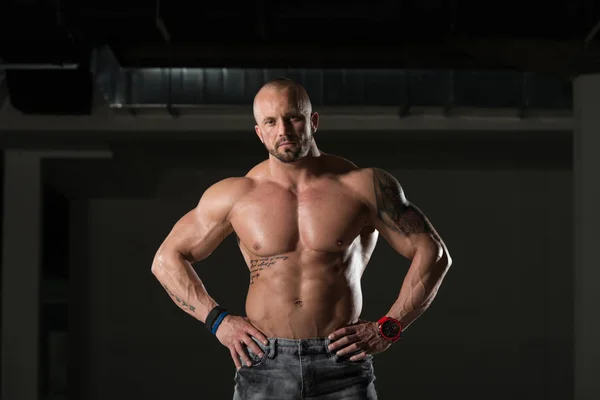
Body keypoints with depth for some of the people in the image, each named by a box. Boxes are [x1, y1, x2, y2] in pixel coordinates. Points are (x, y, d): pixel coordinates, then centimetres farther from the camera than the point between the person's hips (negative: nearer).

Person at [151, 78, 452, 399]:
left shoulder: (362, 186, 0)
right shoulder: (236, 195, 4)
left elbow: (433, 253, 3)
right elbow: (167, 259, 13)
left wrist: (388, 329, -4)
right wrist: (218, 320, 2)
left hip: (343, 367, -1)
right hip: (264, 365, 1)